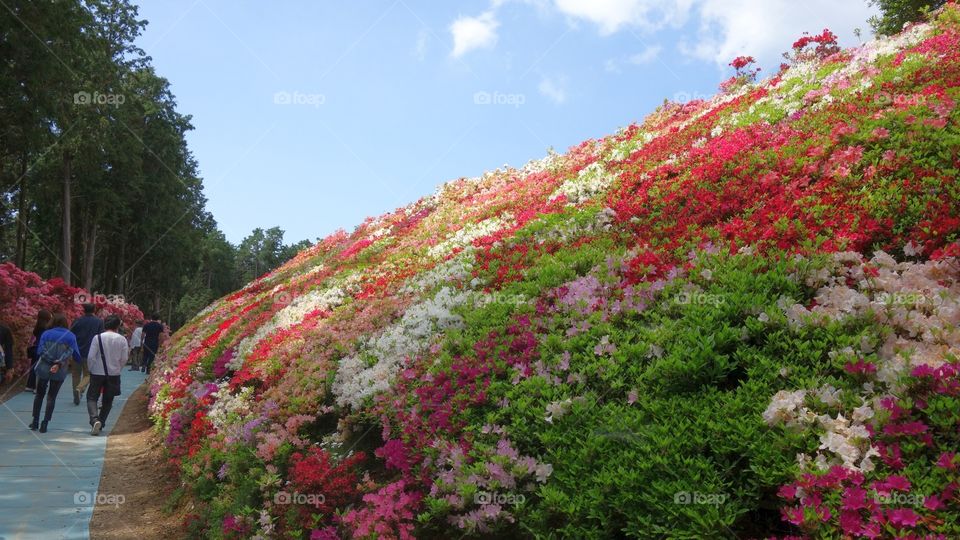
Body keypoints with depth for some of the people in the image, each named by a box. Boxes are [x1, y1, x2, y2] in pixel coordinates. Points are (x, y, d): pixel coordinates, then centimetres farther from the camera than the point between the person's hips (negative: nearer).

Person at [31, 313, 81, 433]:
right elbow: (75, 354, -12)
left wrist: (51, 359, -11)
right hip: (60, 372, -1)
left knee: (39, 394, 18)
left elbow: (40, 351, -9)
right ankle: (45, 423, 3)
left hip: (43, 368, 1)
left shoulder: (46, 334, -2)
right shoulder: (70, 336, -3)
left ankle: (35, 421, 20)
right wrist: (59, 364, -15)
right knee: (52, 397, 8)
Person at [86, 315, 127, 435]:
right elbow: (124, 359, -2)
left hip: (97, 373, -1)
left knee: (92, 398, 6)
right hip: (114, 374, 2)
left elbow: (91, 357, -8)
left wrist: (91, 370, 8)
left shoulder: (98, 338, -8)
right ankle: (101, 423, 16)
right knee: (108, 400, 14)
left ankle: (95, 420, -16)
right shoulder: (122, 339, -5)